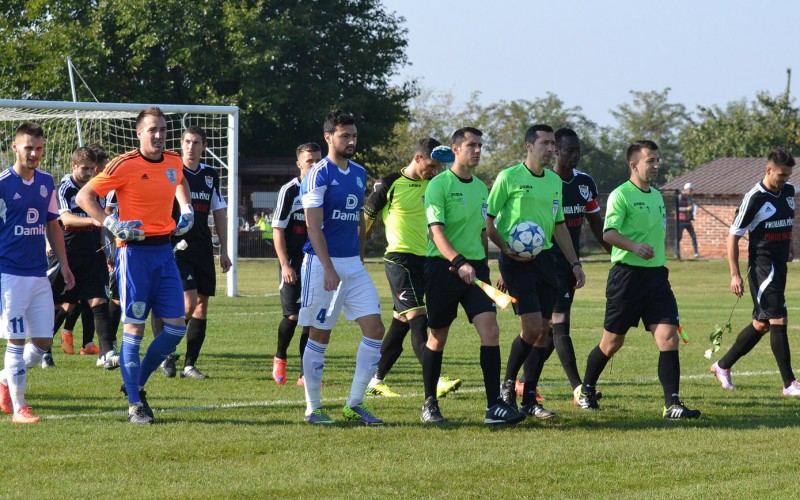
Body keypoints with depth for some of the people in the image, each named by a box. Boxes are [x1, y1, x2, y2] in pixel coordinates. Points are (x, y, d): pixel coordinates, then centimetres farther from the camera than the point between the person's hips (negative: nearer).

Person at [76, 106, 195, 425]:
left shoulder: (174, 163, 7)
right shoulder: (125, 165, -11)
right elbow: (84, 197, -8)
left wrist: (186, 210, 16)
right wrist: (112, 225, -19)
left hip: (164, 251, 6)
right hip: (135, 252, -6)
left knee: (176, 327, 2)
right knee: (134, 327, -4)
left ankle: (137, 384, 19)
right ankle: (134, 404, 2)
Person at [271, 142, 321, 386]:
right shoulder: (289, 190, -6)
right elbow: (278, 230, -7)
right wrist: (285, 264, -13)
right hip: (294, 263, -4)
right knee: (292, 315, -5)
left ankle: (306, 375, 3)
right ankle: (279, 358, 22)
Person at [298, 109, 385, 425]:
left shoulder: (359, 174, 12)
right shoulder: (319, 175, -10)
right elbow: (313, 225, -15)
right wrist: (329, 269, -22)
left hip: (353, 265, 7)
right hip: (323, 264, -7)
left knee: (375, 330, -1)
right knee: (319, 337, 1)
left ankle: (355, 405, 7)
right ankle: (313, 408, 10)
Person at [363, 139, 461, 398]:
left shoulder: (435, 185, 12)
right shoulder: (389, 185, -4)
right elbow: (366, 219, 3)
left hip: (425, 259, 7)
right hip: (400, 258, -7)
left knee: (401, 323, 10)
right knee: (418, 317, -17)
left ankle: (375, 381, 21)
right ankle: (436, 381, -28)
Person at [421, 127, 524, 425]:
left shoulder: (480, 187, 14)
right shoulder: (439, 185, -7)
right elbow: (437, 232, -17)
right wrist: (459, 262, -30)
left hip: (475, 268, 5)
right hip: (443, 267, -5)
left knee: (490, 331, -11)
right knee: (438, 337, 5)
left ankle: (494, 407, -13)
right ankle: (429, 404, 22)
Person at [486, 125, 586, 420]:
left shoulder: (554, 181, 13)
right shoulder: (509, 177, -6)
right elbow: (487, 221, -5)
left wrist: (574, 263, 15)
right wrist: (508, 249, -16)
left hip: (545, 259, 7)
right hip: (516, 261, -6)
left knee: (543, 330, 3)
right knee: (532, 327, -15)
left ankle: (529, 400, 10)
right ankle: (507, 386, 5)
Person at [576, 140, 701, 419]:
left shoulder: (657, 196, 17)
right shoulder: (621, 195, -8)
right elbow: (609, 233, -22)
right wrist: (634, 246, -38)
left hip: (656, 274, 6)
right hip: (627, 274, -6)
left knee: (668, 337, -10)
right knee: (612, 342, 5)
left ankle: (672, 405, -14)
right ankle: (586, 391, 29)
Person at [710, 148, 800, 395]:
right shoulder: (754, 198, -13)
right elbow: (733, 236, -9)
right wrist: (735, 275, -12)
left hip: (779, 265, 8)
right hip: (762, 266, -8)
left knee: (762, 324, 13)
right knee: (778, 321, -12)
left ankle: (723, 366, 27)